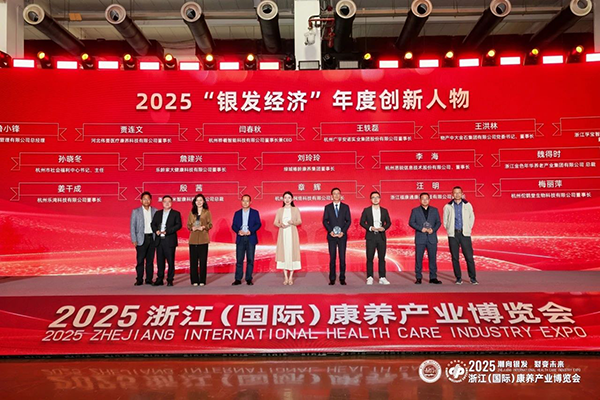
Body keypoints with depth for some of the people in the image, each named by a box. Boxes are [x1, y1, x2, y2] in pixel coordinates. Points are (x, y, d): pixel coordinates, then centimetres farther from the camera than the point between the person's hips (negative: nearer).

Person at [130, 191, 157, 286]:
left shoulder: (155, 211, 8)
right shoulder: (136, 211, 3)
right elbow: (132, 226, 1)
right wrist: (134, 240, -6)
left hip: (152, 238, 2)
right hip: (141, 238, -2)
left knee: (150, 260, 6)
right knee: (140, 260, -3)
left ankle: (149, 280, 13)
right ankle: (139, 280, 5)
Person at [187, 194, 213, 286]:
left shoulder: (207, 212, 7)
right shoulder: (192, 212, 13)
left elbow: (210, 225, 4)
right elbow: (188, 225, 12)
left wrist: (203, 227, -14)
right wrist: (192, 228, -9)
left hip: (203, 239, -2)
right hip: (193, 239, 2)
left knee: (203, 260, -1)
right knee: (193, 260, 0)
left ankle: (202, 280, 5)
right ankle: (194, 281, 7)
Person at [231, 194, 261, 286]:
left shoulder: (255, 212, 8)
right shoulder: (237, 213, 14)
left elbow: (258, 224, 0)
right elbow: (233, 225, 8)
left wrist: (250, 231, -15)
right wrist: (238, 231, -12)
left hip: (251, 238, -1)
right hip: (240, 239, 1)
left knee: (250, 260, 0)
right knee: (239, 260, 0)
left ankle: (249, 279, 7)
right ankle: (238, 279, 3)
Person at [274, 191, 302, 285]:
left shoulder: (296, 209, 8)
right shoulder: (280, 210, 12)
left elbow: (300, 221, 4)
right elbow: (275, 222, 7)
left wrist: (293, 222, -18)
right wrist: (280, 224, -15)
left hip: (292, 233, -1)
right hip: (283, 234, 1)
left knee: (292, 252, -5)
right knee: (283, 253, -2)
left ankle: (291, 277, -1)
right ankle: (285, 277, 4)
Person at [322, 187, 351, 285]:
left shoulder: (345, 207, 8)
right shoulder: (327, 207, 7)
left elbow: (348, 221, 5)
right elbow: (325, 221, 4)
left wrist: (343, 232, -8)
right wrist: (330, 231, -10)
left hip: (342, 236, 0)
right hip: (331, 236, 0)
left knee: (342, 258, 0)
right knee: (332, 258, 1)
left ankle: (342, 278, 6)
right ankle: (332, 279, 6)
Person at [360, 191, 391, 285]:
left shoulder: (384, 211, 11)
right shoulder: (366, 210, 5)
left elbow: (388, 222, 11)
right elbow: (362, 222, 2)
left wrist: (384, 228, -8)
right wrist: (370, 228, -13)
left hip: (381, 236, 2)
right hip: (370, 236, -2)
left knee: (382, 258, 2)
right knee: (370, 258, -2)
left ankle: (382, 278, 7)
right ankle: (370, 278, 5)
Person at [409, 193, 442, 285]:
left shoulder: (435, 210, 13)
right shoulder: (415, 210, 8)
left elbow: (438, 222, 9)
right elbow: (411, 222, 1)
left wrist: (433, 229, -9)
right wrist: (421, 228, -12)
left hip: (432, 238, 1)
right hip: (420, 238, -1)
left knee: (432, 258, 2)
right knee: (418, 258, -1)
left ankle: (433, 278, 9)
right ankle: (418, 278, 7)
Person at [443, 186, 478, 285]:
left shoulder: (467, 205, 7)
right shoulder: (448, 207, 6)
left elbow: (472, 217, 15)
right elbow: (445, 220, 13)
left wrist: (468, 229, 8)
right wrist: (449, 230, 5)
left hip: (465, 233, 0)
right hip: (453, 234, 0)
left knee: (469, 256, -5)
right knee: (455, 257, 2)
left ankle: (473, 278, 4)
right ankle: (458, 278, 11)